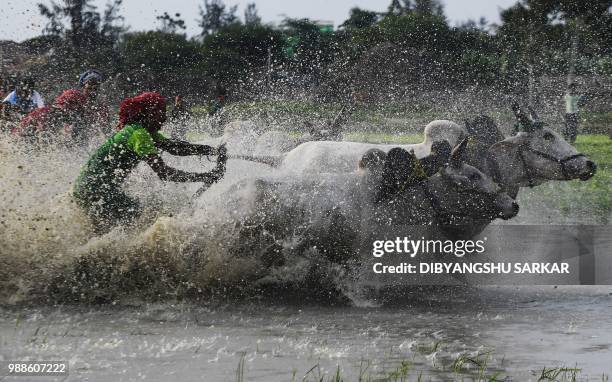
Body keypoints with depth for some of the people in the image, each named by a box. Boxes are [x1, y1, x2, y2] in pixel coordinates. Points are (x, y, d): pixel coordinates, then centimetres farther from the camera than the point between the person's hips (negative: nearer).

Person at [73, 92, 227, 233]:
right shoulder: (139, 134, -19)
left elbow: (174, 147, 16)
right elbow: (162, 172, -24)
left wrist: (213, 150, 6)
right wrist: (205, 177, -24)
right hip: (95, 190, -10)